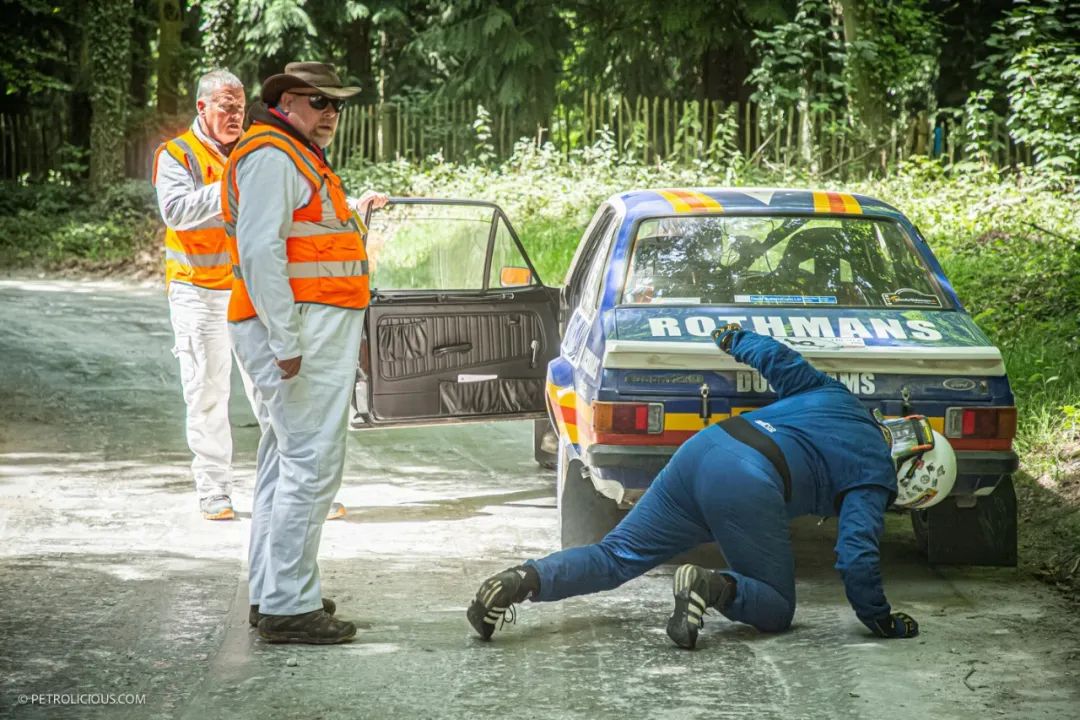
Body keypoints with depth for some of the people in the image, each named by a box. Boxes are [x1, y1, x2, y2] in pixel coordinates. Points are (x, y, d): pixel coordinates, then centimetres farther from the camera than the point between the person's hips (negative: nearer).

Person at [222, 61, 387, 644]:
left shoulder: (299, 158, 23)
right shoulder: (272, 156, -11)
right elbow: (259, 250, -20)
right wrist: (286, 340, -24)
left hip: (312, 330, 11)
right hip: (301, 332, -11)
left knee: (285, 462, 15)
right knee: (311, 466, -13)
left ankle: (270, 594, 22)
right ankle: (288, 607, -13)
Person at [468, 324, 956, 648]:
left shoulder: (835, 396, 25)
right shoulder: (873, 477, 7)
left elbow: (778, 360, 26)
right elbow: (856, 556, -2)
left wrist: (735, 338, 46)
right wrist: (883, 621, 9)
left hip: (702, 449, 7)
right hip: (747, 488, -7)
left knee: (616, 557, 10)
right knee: (776, 609, 10)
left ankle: (525, 580, -13)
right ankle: (714, 589, -20)